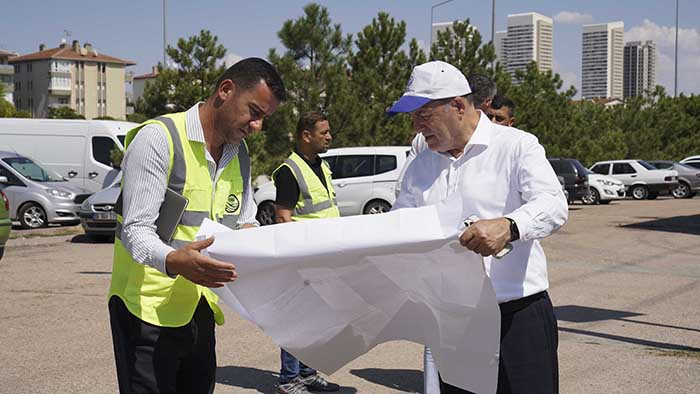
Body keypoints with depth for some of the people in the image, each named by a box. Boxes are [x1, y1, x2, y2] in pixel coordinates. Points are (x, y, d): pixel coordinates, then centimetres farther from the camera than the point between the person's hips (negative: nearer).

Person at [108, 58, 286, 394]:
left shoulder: (239, 154, 11)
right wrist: (173, 262, -38)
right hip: (149, 307, -7)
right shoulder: (158, 138, -14)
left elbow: (244, 224, 20)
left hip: (200, 309, 7)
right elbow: (135, 230, -19)